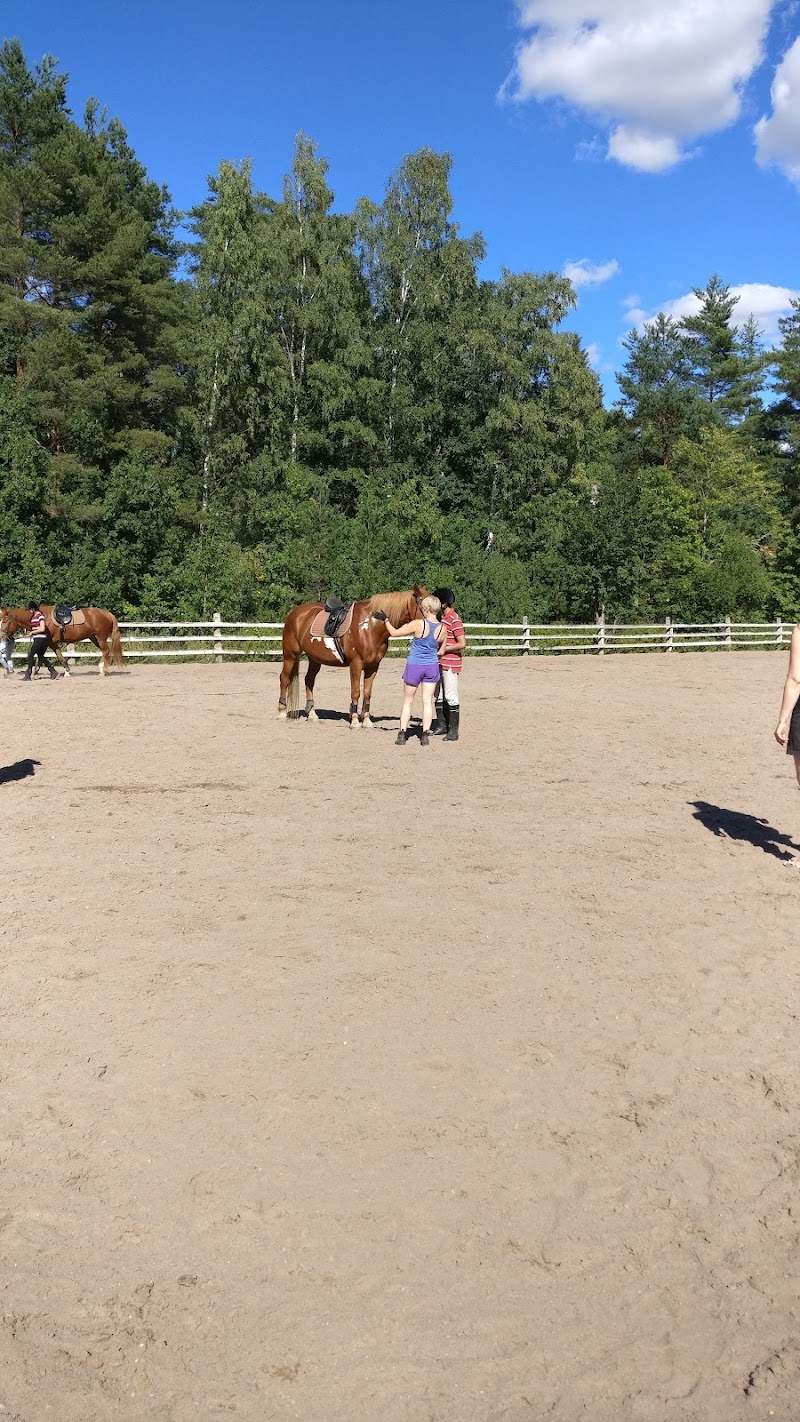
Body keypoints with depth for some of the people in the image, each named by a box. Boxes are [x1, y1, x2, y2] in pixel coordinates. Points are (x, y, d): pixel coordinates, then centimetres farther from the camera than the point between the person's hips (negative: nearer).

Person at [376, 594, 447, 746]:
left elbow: (394, 632, -12)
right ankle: (425, 735, 7)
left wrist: (385, 619, 2)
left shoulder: (418, 624, -19)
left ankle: (402, 734, 11)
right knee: (427, 701, 9)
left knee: (408, 701, 10)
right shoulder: (443, 628, -7)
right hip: (432, 666, 3)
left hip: (414, 666, -3)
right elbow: (441, 651, 6)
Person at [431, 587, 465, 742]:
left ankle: (453, 730, 3)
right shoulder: (442, 617, 12)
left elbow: (462, 644, -21)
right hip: (440, 663, 10)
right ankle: (441, 725, 28)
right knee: (439, 696, 17)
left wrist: (443, 649, -19)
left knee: (451, 697, -3)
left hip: (450, 664, -10)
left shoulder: (454, 619, -16)